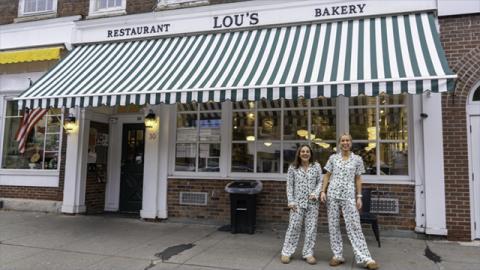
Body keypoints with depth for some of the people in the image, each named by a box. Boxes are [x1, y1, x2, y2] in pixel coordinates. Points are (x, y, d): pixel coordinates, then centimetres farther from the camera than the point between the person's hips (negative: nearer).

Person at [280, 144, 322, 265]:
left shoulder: (316, 166, 4)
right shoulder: (293, 167, 1)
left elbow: (320, 182, 5)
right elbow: (289, 185, 1)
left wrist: (315, 193, -12)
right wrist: (290, 201, -5)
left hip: (312, 202, 2)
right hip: (298, 202, -1)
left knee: (311, 227, 4)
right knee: (294, 226, -1)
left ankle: (308, 253, 15)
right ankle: (286, 252, 10)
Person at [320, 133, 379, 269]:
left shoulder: (357, 159, 5)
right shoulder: (333, 158, 7)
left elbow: (358, 179, 7)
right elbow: (327, 176, 9)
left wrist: (359, 197, 2)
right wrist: (323, 191, -1)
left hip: (349, 196, -1)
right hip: (332, 194, 2)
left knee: (354, 226, -4)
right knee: (333, 225, 4)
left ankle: (365, 258, 0)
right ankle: (337, 255, 14)